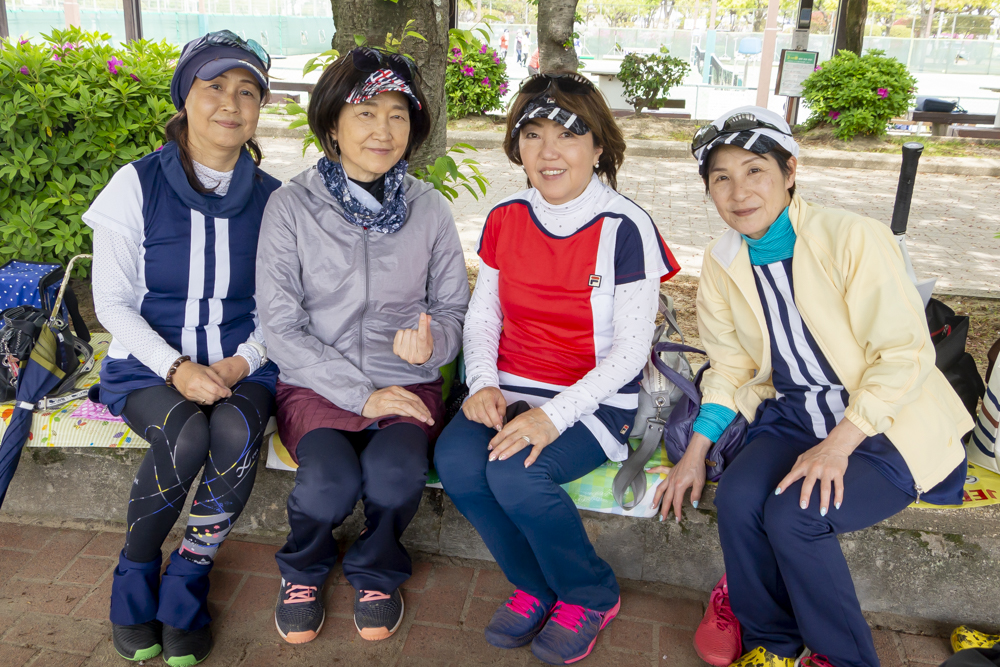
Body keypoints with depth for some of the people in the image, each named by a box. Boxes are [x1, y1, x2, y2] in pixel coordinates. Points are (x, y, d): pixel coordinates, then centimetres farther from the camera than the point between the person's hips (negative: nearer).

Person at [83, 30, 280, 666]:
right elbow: (113, 302, -3)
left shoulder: (271, 198, 4)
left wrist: (241, 362, -13)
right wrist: (179, 369, -17)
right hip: (150, 363, -1)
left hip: (239, 365, 2)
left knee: (237, 430, -31)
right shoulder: (137, 185, -2)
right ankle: (135, 576, -2)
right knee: (187, 434, -31)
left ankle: (187, 583, -7)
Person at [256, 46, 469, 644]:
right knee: (331, 482, -29)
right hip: (317, 386, -1)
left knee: (396, 478, -28)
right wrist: (361, 393, -13)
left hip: (408, 383, 1)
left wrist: (431, 343, -16)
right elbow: (282, 328, -5)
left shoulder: (430, 209, 1)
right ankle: (304, 571, 11)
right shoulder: (292, 207, -4)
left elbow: (453, 308, 9)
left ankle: (376, 572, 10)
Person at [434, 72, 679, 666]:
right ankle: (536, 587, 5)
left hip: (596, 400, -4)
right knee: (455, 459, -24)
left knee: (515, 474, -29)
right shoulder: (505, 219, 5)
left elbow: (630, 349, -12)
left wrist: (554, 416, -24)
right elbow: (482, 315, 11)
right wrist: (484, 385, -9)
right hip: (512, 389, 5)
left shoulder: (625, 228, -10)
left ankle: (593, 596, 3)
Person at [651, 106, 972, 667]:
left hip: (884, 426, -4)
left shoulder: (854, 237, -16)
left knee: (792, 516, -25)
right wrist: (697, 451, -3)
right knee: (736, 498, -21)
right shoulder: (722, 263, 2)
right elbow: (731, 370, 9)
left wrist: (837, 445, -24)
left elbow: (905, 353, -16)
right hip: (796, 418, 5)